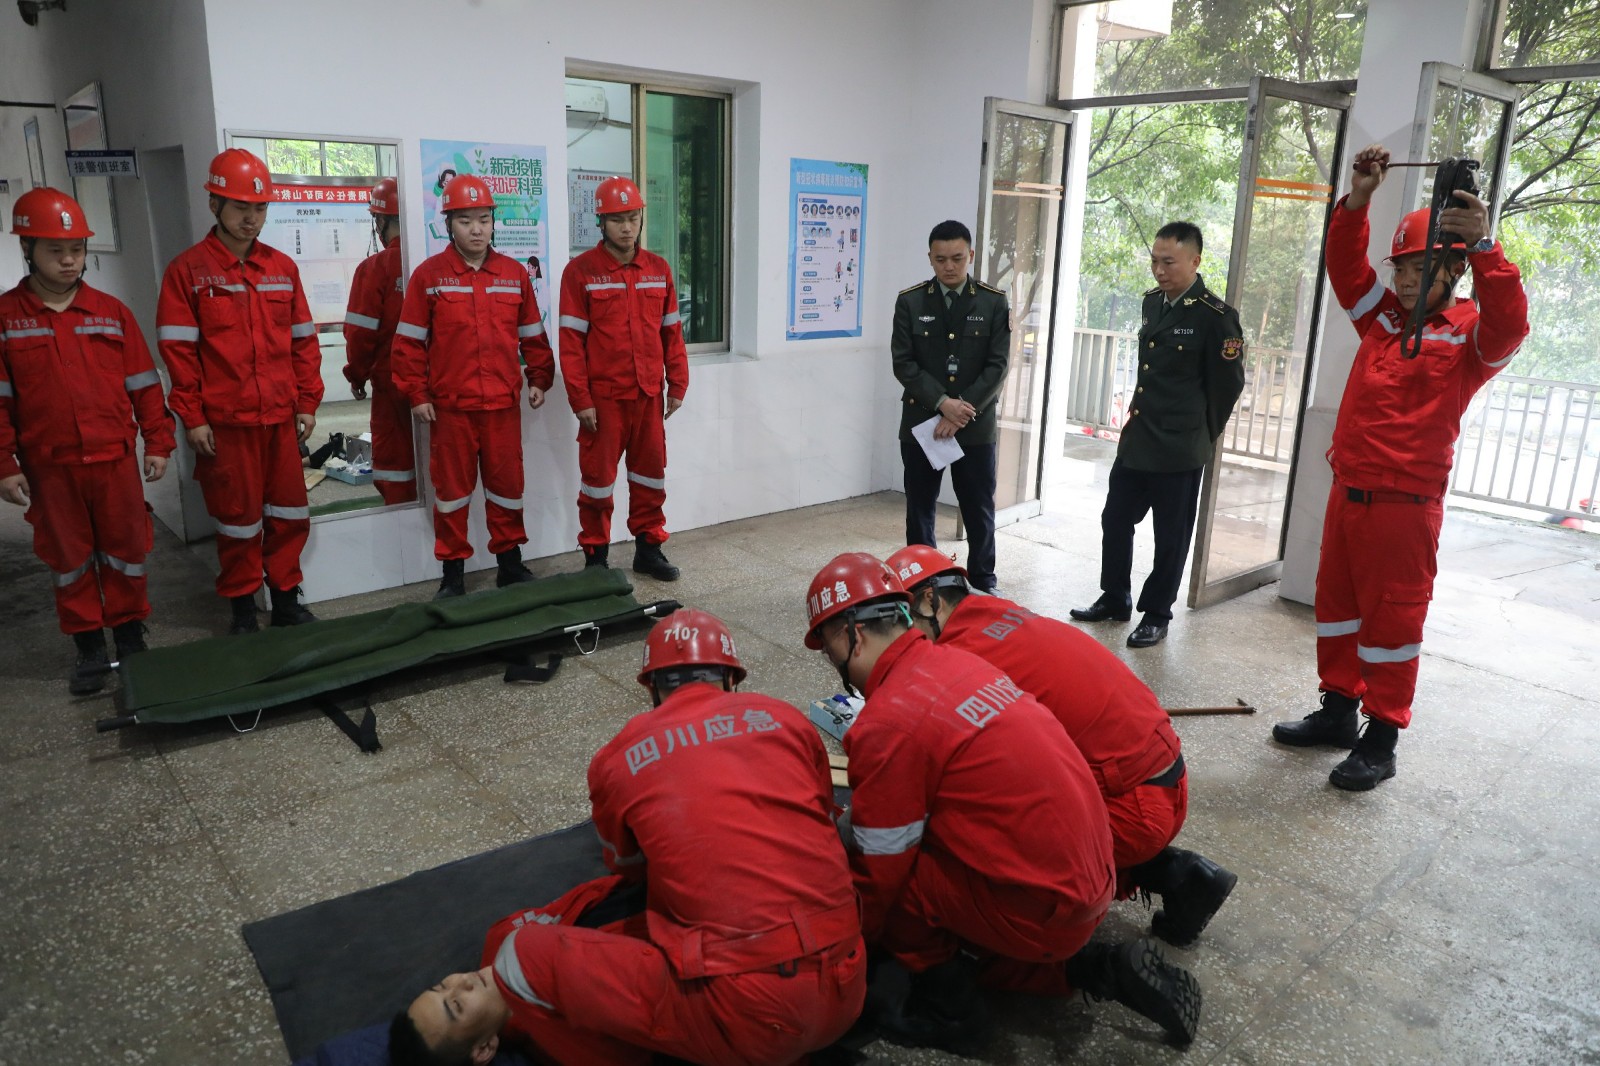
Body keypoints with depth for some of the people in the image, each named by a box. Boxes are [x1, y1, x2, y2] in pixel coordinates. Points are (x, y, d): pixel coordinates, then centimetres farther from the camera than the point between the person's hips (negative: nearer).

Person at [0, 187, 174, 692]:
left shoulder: (111, 312, 4)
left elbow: (143, 383, 7)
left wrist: (158, 441, 4)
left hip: (115, 459, 1)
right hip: (49, 466, 0)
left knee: (126, 552, 7)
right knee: (69, 560, 9)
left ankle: (130, 638, 22)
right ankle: (89, 647, 20)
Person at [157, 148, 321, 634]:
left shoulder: (282, 268, 9)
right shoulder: (188, 270, -2)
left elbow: (303, 340, 11)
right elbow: (178, 350, -4)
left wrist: (307, 403, 7)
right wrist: (192, 417, -8)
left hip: (281, 418, 3)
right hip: (225, 422, -3)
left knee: (289, 513, 9)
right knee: (237, 518, 6)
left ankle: (286, 598, 24)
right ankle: (242, 608, 20)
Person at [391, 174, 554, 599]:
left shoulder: (515, 274, 6)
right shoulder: (429, 275, -1)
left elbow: (532, 335, 13)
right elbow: (409, 341, -1)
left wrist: (539, 379, 8)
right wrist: (416, 395, -4)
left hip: (504, 404, 2)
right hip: (449, 406, -2)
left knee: (507, 484, 9)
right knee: (452, 487, 6)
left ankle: (510, 561, 25)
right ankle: (453, 573, 17)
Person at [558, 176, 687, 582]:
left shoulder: (658, 269, 7)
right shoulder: (581, 271, -5)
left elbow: (672, 331, 11)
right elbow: (571, 341, -8)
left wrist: (677, 384, 7)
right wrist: (580, 400, -11)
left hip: (649, 395, 4)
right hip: (603, 397, -4)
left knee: (651, 472, 11)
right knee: (598, 476, 5)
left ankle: (648, 547, 26)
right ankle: (595, 555, 17)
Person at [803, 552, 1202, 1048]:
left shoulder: (887, 723, -19)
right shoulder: (957, 660, 5)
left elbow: (877, 872, -10)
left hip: (1040, 910, -9)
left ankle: (944, 1006, 10)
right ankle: (1102, 969, 18)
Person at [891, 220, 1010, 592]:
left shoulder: (994, 302, 0)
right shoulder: (910, 301, 0)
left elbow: (997, 366, -5)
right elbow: (903, 363, -5)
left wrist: (962, 413, -14)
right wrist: (943, 402, -16)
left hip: (976, 426, 0)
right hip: (921, 423, 0)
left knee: (979, 511, 8)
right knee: (919, 510, 9)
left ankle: (983, 586, 23)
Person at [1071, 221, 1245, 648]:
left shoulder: (1215, 317, -14)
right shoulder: (1152, 302, 8)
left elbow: (1229, 384, -7)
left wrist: (1200, 433, 3)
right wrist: (1140, 415, 16)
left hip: (1178, 450, -7)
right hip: (1135, 440, 7)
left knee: (1170, 537, 7)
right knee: (1115, 520, 15)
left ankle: (1156, 614, 21)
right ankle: (1115, 599, 31)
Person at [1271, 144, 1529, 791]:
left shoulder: (1468, 334, -4)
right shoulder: (1382, 316, 11)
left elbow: (1509, 323, -25)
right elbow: (1345, 266, 8)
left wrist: (1483, 247, -34)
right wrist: (1357, 201, -6)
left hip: (1404, 504, -6)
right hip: (1347, 491, 6)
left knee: (1392, 618, 0)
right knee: (1337, 607, 14)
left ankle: (1381, 740, 10)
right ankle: (1337, 711, 28)